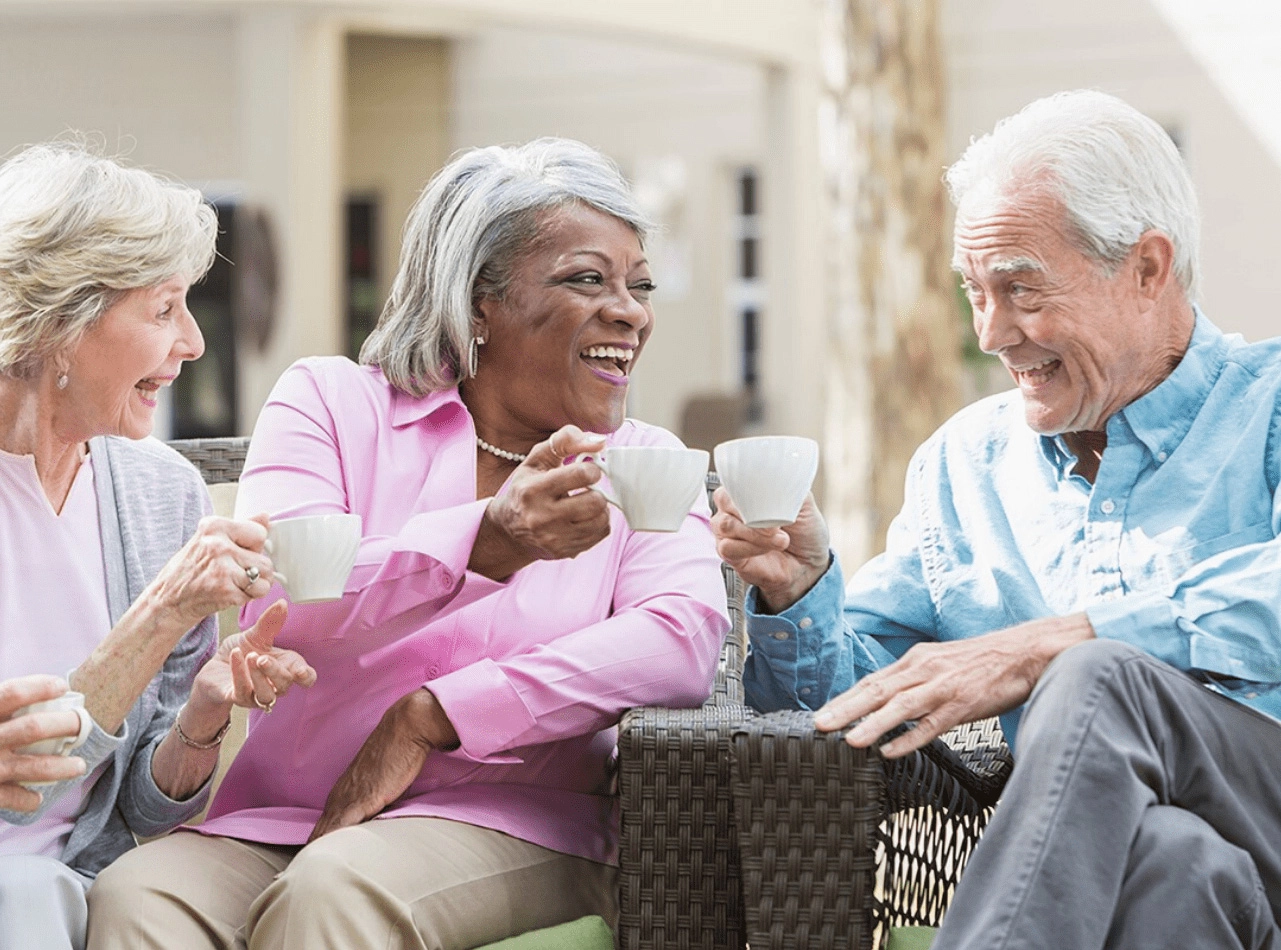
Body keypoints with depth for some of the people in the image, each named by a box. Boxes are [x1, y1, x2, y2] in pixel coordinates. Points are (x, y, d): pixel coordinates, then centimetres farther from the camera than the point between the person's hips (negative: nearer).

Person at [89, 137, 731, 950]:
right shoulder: (333, 403, 8)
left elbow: (685, 643, -10)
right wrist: (487, 543, -28)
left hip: (506, 826, 0)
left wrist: (429, 719, -17)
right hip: (277, 820, 1)